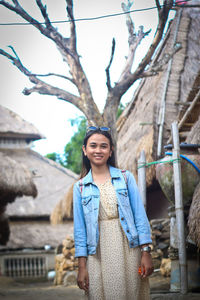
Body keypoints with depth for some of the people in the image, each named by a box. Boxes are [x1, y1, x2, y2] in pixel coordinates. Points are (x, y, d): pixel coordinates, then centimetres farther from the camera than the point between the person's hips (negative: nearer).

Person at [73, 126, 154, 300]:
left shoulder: (126, 177, 6)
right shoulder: (80, 187, 8)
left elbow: (140, 215, 3)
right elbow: (80, 228, 7)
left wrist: (146, 253, -5)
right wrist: (82, 266, 1)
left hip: (128, 249, 0)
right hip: (98, 255, 0)